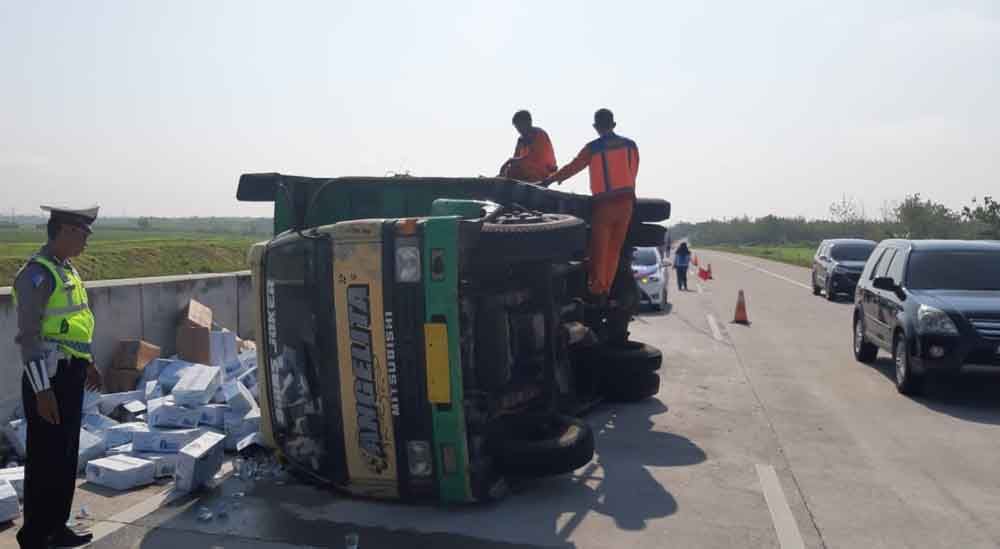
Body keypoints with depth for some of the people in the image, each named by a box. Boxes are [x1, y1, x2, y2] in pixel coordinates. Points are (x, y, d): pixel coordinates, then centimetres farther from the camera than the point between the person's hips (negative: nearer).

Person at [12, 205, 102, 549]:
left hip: (72, 375, 9)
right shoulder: (37, 273, -16)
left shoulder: (68, 269, 11)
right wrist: (42, 390, -21)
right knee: (46, 459, 1)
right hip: (50, 377, -9)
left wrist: (88, 364, 26)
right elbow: (29, 336, -20)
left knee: (67, 456, 16)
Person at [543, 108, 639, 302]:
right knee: (614, 248, 9)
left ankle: (597, 290, 3)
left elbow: (572, 168, -1)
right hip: (626, 201, 4)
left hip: (604, 202, -4)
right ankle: (606, 289, 11)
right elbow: (633, 173, 14)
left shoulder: (593, 148, -5)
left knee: (599, 248, 3)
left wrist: (549, 180, 9)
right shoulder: (630, 145, 7)